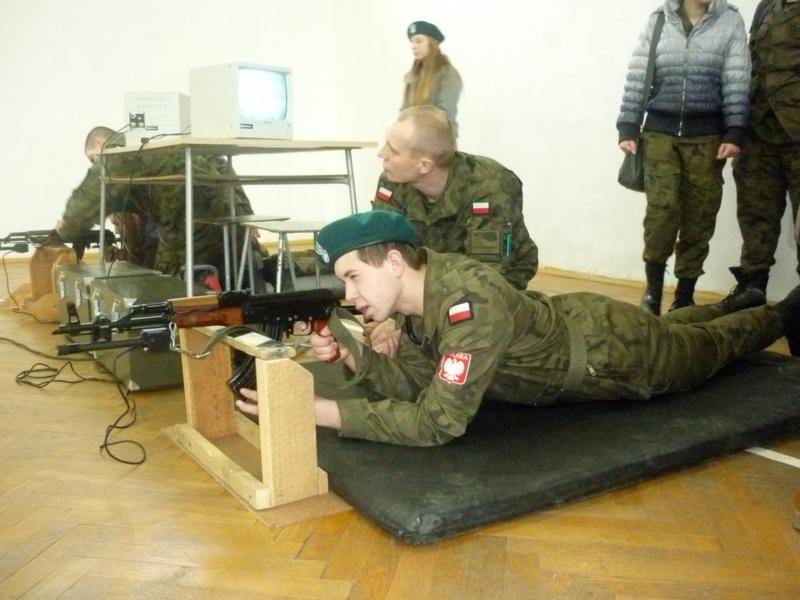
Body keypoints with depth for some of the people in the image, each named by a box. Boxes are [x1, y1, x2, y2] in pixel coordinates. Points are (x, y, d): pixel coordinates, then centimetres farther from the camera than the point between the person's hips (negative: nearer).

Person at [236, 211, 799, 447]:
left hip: (615, 353, -6)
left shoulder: (469, 303, -44)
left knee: (710, 348, 25)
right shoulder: (421, 282, -18)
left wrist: (319, 410, -46)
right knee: (678, 327, 35)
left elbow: (438, 422, -45)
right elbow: (413, 379, -11)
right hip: (570, 322, 6)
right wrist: (351, 354, -28)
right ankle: (739, 303, 62)